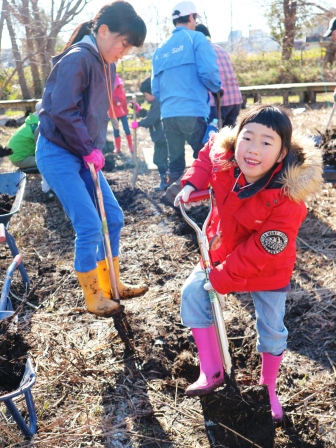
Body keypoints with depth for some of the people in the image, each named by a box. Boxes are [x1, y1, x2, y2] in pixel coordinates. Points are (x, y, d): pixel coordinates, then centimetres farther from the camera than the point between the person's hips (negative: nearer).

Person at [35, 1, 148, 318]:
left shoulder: (106, 64, 10)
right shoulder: (78, 59, -18)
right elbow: (62, 112, -23)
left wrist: (94, 150, 4)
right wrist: (90, 150, -14)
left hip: (83, 155, 9)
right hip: (57, 153, -9)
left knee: (113, 217, 9)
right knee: (89, 226, -8)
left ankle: (112, 283, 25)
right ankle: (93, 297, 11)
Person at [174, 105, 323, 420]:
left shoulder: (287, 200, -35)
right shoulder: (222, 159, -22)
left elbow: (260, 252, -29)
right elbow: (205, 154, 6)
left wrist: (221, 279, -24)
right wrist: (192, 183, -10)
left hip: (267, 269, -4)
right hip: (222, 253, 5)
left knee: (271, 329, 8)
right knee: (192, 293, -7)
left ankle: (268, 388, 37)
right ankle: (211, 373, 8)